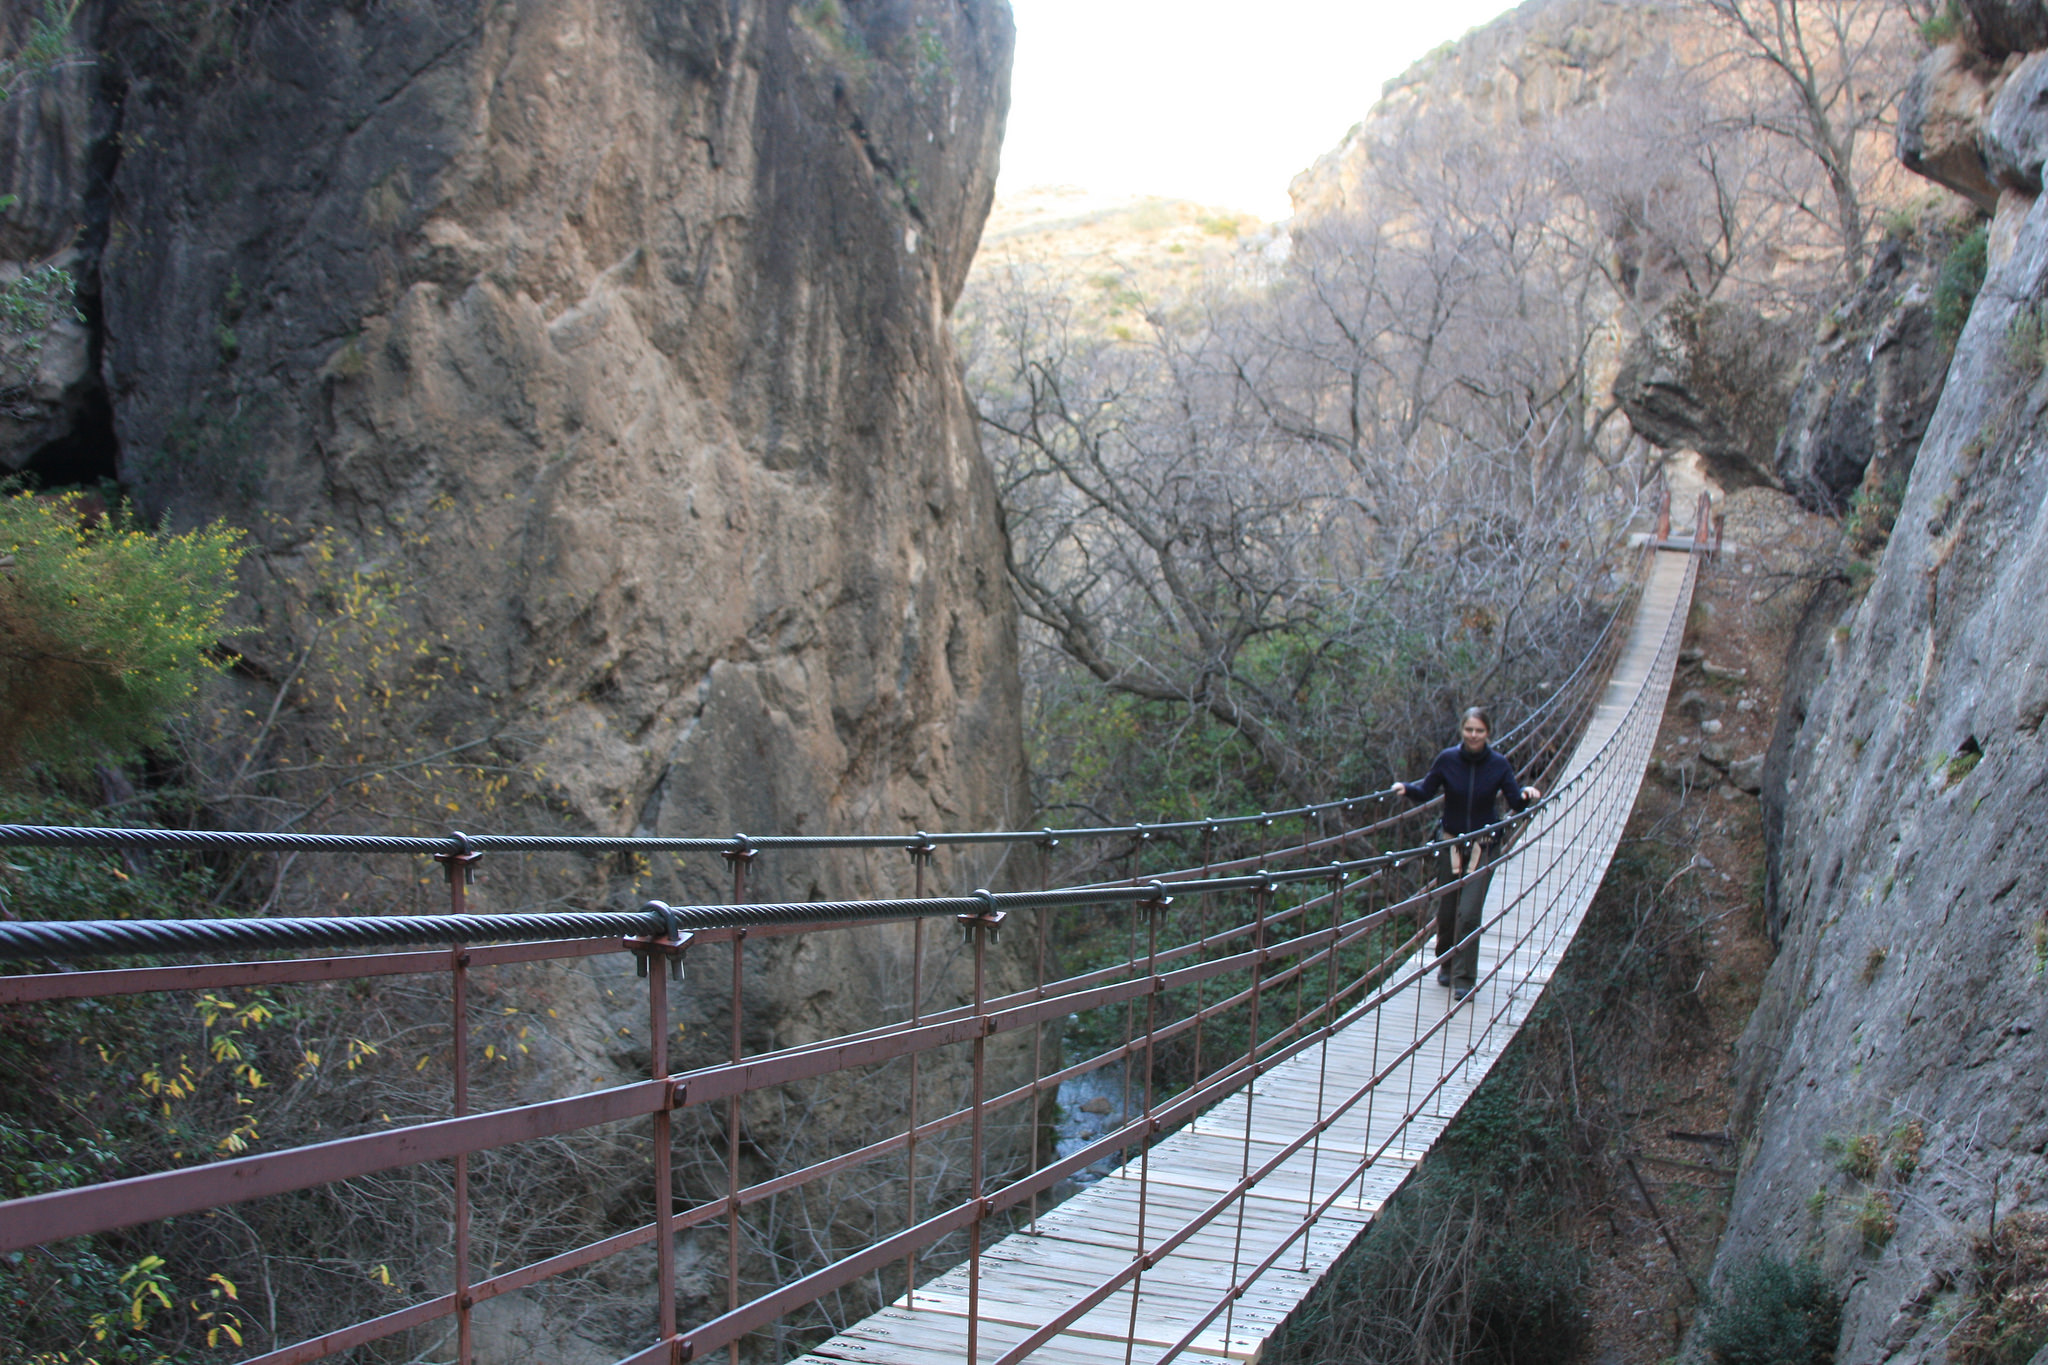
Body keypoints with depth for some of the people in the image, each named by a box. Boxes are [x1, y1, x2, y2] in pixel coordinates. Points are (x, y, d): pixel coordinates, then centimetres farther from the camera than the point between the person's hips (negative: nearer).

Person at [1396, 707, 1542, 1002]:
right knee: (1446, 911, 8)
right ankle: (1446, 966, 33)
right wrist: (1406, 788, -18)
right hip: (1450, 843, 1)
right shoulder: (1447, 759, -7)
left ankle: (1464, 979, -2)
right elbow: (1425, 792, 1)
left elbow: (1517, 802, -4)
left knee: (1469, 913, -10)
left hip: (1482, 848, -1)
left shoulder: (1499, 765, -7)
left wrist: (1527, 795, -25)